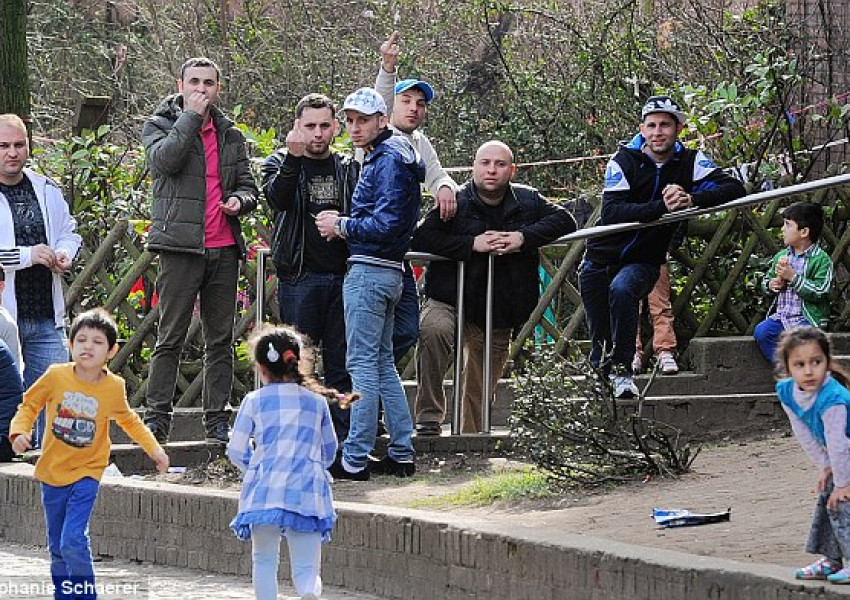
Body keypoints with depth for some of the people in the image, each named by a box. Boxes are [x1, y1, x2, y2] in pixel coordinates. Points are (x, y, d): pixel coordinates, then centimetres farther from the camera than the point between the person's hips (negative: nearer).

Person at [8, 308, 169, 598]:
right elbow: (29, 405, 3)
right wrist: (20, 431, -15)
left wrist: (154, 448, 9)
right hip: (52, 473, 2)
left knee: (73, 541, -19)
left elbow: (129, 420, 13)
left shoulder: (114, 388, -7)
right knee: (57, 549, 12)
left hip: (86, 474, -2)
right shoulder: (55, 376, -10)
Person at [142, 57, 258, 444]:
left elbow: (248, 186, 20)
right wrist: (191, 116, -10)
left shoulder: (230, 135, 18)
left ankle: (217, 420, 10)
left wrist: (239, 200, -3)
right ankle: (157, 417, -3)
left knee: (221, 339, 6)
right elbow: (165, 158, -16)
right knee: (170, 337, -6)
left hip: (224, 248, 5)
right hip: (180, 246, -5)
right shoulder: (159, 125, 6)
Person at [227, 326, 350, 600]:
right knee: (306, 567, -1)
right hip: (307, 493, 1)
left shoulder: (254, 401, 3)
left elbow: (236, 451, 5)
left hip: (265, 491, -1)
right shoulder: (317, 401, 11)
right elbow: (330, 450, 22)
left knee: (264, 560, 13)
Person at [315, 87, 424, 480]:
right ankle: (401, 454, 16)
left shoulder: (389, 163, -13)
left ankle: (355, 459, -8)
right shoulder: (379, 160, 19)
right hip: (386, 273, 11)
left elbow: (386, 224, -21)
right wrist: (343, 225, 6)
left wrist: (342, 226, -10)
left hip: (368, 272, -11)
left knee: (362, 364, -9)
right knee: (382, 363, 14)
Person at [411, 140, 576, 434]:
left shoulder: (527, 201, 8)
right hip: (450, 302, -4)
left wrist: (524, 237, -12)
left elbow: (564, 220, 3)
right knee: (434, 330, -37)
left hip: (498, 316, 4)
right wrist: (472, 244, -22)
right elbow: (421, 238, -12)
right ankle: (429, 417, -30)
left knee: (479, 393, 9)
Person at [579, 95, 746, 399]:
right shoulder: (624, 162, -13)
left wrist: (693, 199, -32)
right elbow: (611, 213, -26)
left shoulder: (690, 162, -6)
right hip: (601, 259, 0)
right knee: (601, 338, 3)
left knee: (622, 290, -32)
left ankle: (622, 371, -23)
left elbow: (735, 188, -15)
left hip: (642, 261, 0)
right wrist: (661, 207, -38)